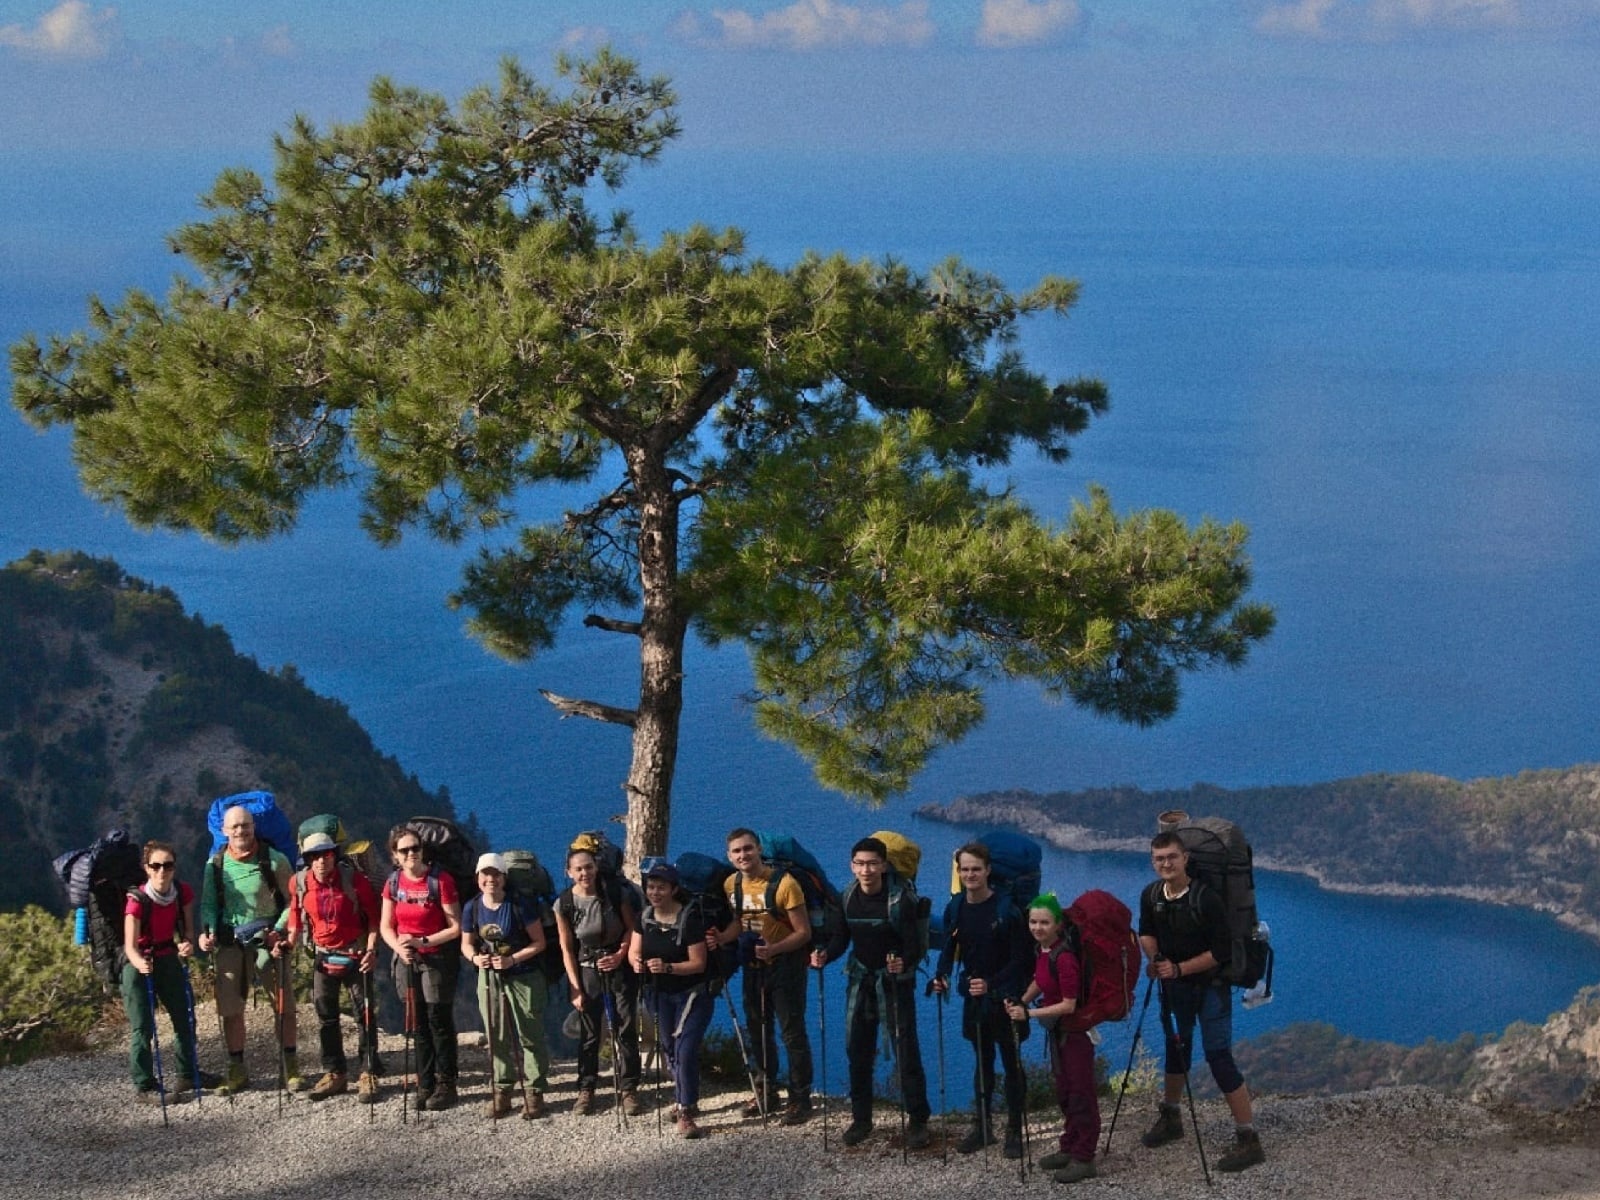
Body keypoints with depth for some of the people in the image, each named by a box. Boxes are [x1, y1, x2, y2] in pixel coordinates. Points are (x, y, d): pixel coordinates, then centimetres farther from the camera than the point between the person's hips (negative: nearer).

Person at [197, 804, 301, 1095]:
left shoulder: (274, 861, -6)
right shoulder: (216, 864, 4)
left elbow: (292, 902, -1)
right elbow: (208, 904, 11)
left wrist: (279, 930, -15)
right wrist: (207, 932, -7)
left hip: (267, 939, -3)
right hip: (230, 942, 3)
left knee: (283, 1005, 0)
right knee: (229, 1008, 5)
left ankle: (290, 1067, 13)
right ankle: (237, 1070, 16)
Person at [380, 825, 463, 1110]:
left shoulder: (440, 881, -13)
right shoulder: (394, 883, 2)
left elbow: (456, 928, -12)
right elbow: (386, 926, 7)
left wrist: (422, 941, -18)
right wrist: (399, 947, -12)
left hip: (438, 959, -5)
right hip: (407, 960, 5)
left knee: (439, 1022, -1)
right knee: (418, 1025, 9)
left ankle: (445, 1085, 8)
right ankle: (425, 1084, 17)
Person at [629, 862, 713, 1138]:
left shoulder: (690, 918, -21)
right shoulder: (645, 917, -3)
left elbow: (698, 963, -20)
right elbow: (634, 951, 1)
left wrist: (667, 967, -34)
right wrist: (636, 961, -23)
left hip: (692, 994, -6)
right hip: (660, 995, 6)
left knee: (685, 1050, -17)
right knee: (670, 1050, 18)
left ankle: (685, 1115, -14)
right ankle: (685, 1102, 36)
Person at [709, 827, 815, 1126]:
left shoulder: (783, 883, -21)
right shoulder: (731, 884, -2)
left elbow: (803, 932, -19)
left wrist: (773, 949, -33)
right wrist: (722, 938, -7)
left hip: (785, 964, -7)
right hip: (753, 965, 7)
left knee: (792, 1032, -4)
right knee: (757, 1030, 17)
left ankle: (800, 1099, 5)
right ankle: (765, 1092, 32)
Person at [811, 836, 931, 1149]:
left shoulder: (900, 899, -18)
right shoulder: (848, 897, -2)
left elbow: (914, 945, -21)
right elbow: (842, 937, 3)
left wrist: (904, 963, -42)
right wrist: (825, 955, -16)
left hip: (895, 980, -5)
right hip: (860, 978, 5)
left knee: (906, 1050, -5)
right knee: (857, 1049, 10)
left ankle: (918, 1120, 5)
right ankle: (861, 1117, 23)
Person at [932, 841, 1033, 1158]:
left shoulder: (1006, 909, -16)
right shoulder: (955, 908, 0)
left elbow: (1019, 958, -16)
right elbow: (950, 948, 8)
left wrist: (992, 983, -26)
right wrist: (942, 975, -11)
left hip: (1004, 997, -5)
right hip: (973, 995, 5)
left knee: (1011, 1063, 4)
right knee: (982, 1061, 15)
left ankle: (1014, 1130, 12)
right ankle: (982, 1126, 24)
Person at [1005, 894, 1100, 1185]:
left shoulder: (1064, 957, -25)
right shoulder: (1041, 950, 1)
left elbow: (1069, 1005, -24)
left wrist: (1029, 1014, -24)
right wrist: (1021, 1001, 2)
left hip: (1075, 1030, -9)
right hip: (1058, 1030, 9)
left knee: (1080, 1092, -1)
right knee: (1064, 1090, 19)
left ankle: (1084, 1157, 7)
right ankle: (1069, 1148, 31)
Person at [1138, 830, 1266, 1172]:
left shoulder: (1206, 899, -23)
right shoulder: (1150, 896, -4)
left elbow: (1222, 950, -21)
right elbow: (1146, 933, 13)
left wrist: (1180, 968, -23)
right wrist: (1154, 958, -7)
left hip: (1210, 986, -6)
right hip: (1174, 985, 6)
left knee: (1219, 1055, -12)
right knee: (1176, 1049, 21)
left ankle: (1248, 1138, -10)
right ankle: (1170, 1118, 40)